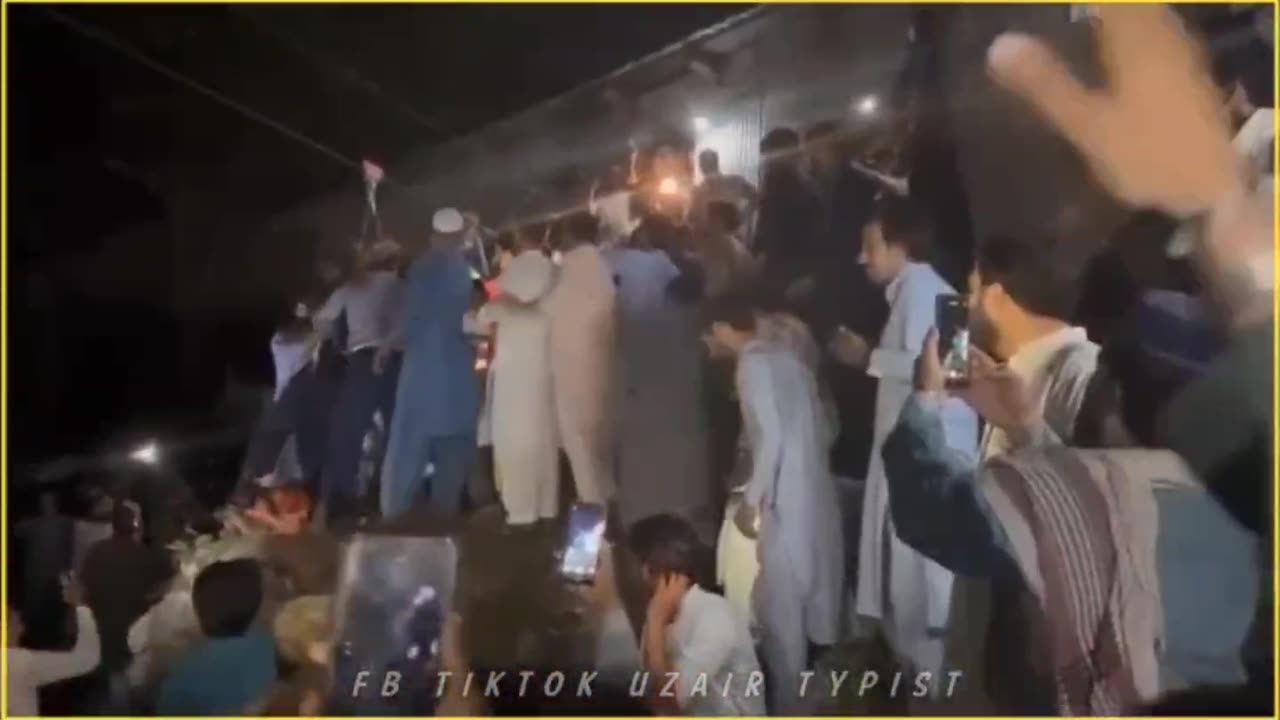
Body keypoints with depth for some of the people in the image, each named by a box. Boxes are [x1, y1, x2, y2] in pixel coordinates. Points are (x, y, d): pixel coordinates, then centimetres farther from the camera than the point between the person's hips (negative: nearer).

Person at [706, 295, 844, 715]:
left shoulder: (754, 364, -9)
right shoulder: (787, 359, 14)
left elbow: (772, 437, -19)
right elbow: (822, 430, 17)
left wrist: (752, 499, -13)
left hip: (787, 502, -8)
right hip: (817, 494, 8)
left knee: (780, 605, 1)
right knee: (812, 596, 21)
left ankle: (787, 704, 8)